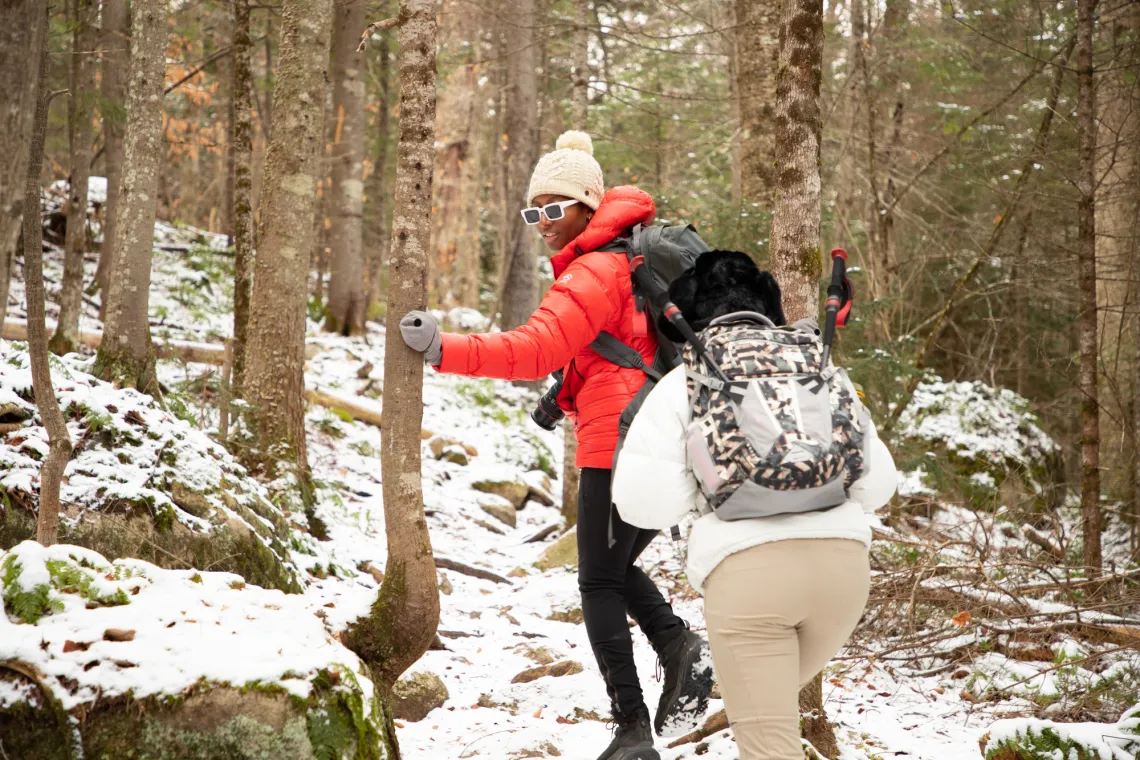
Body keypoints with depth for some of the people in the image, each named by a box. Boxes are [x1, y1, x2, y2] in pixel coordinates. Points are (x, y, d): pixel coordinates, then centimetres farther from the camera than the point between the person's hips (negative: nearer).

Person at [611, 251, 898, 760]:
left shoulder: (683, 384, 7)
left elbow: (639, 497, -2)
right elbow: (877, 483, 16)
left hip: (747, 568, -4)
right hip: (842, 562, 5)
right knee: (775, 699, 28)